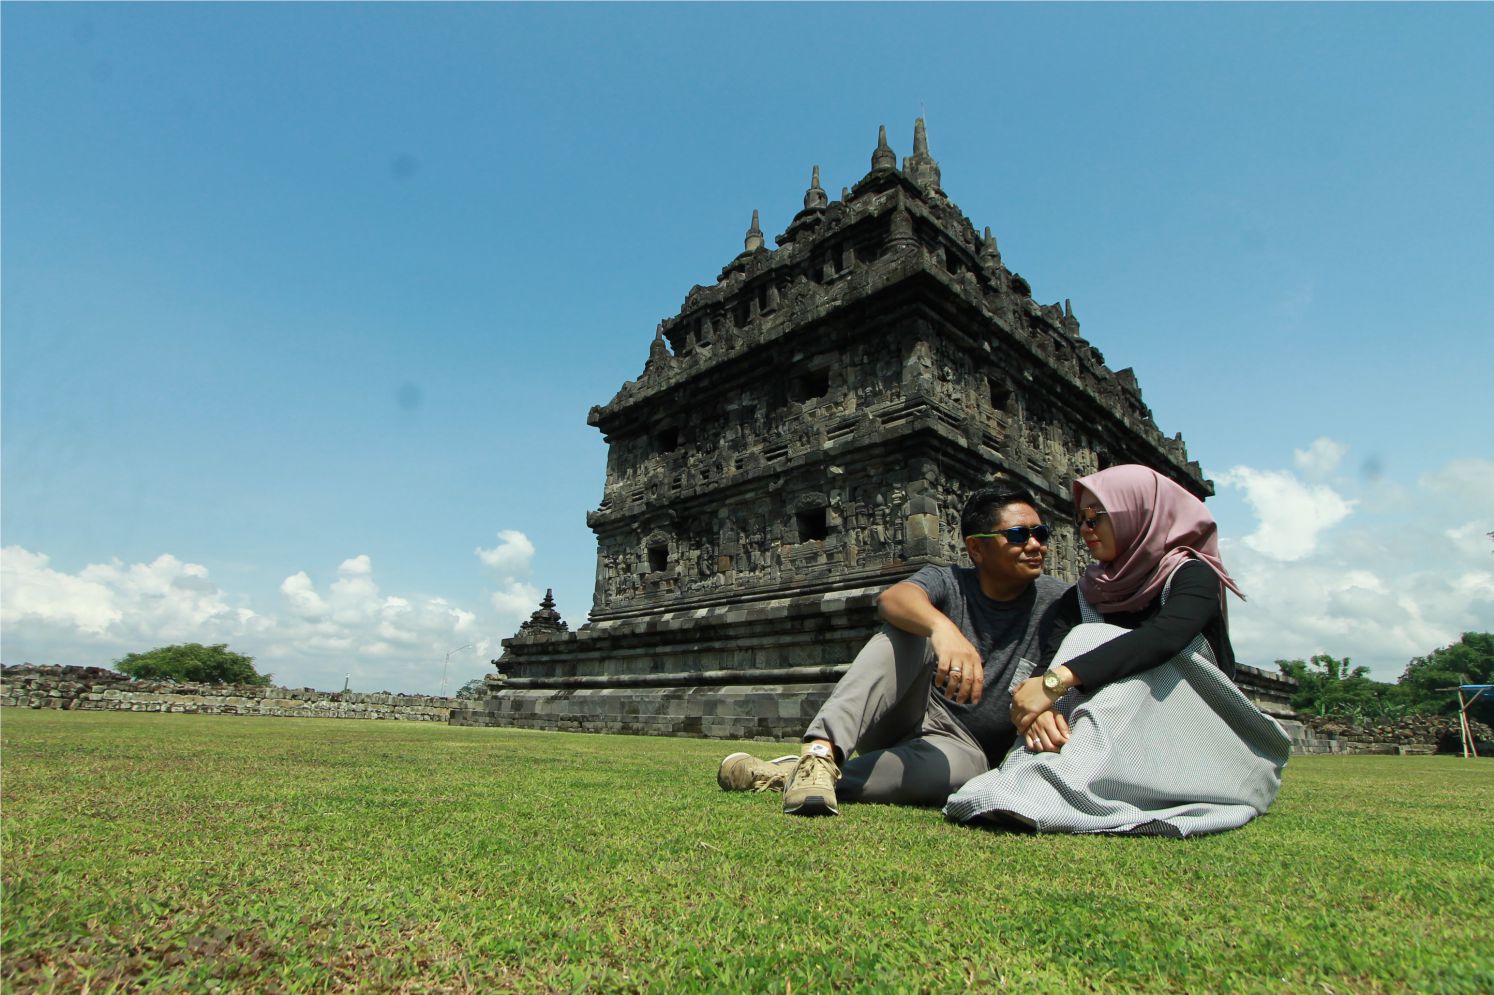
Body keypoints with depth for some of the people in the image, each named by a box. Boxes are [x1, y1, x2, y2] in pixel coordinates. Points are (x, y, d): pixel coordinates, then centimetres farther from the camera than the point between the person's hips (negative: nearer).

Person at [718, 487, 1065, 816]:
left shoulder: (1053, 601, 2)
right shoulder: (947, 582, -3)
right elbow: (892, 598, -26)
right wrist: (942, 625, -48)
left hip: (961, 745, 0)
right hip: (905, 717, 0)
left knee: (955, 765, -38)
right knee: (911, 628, -28)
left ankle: (784, 776, -33)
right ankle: (821, 752, -42)